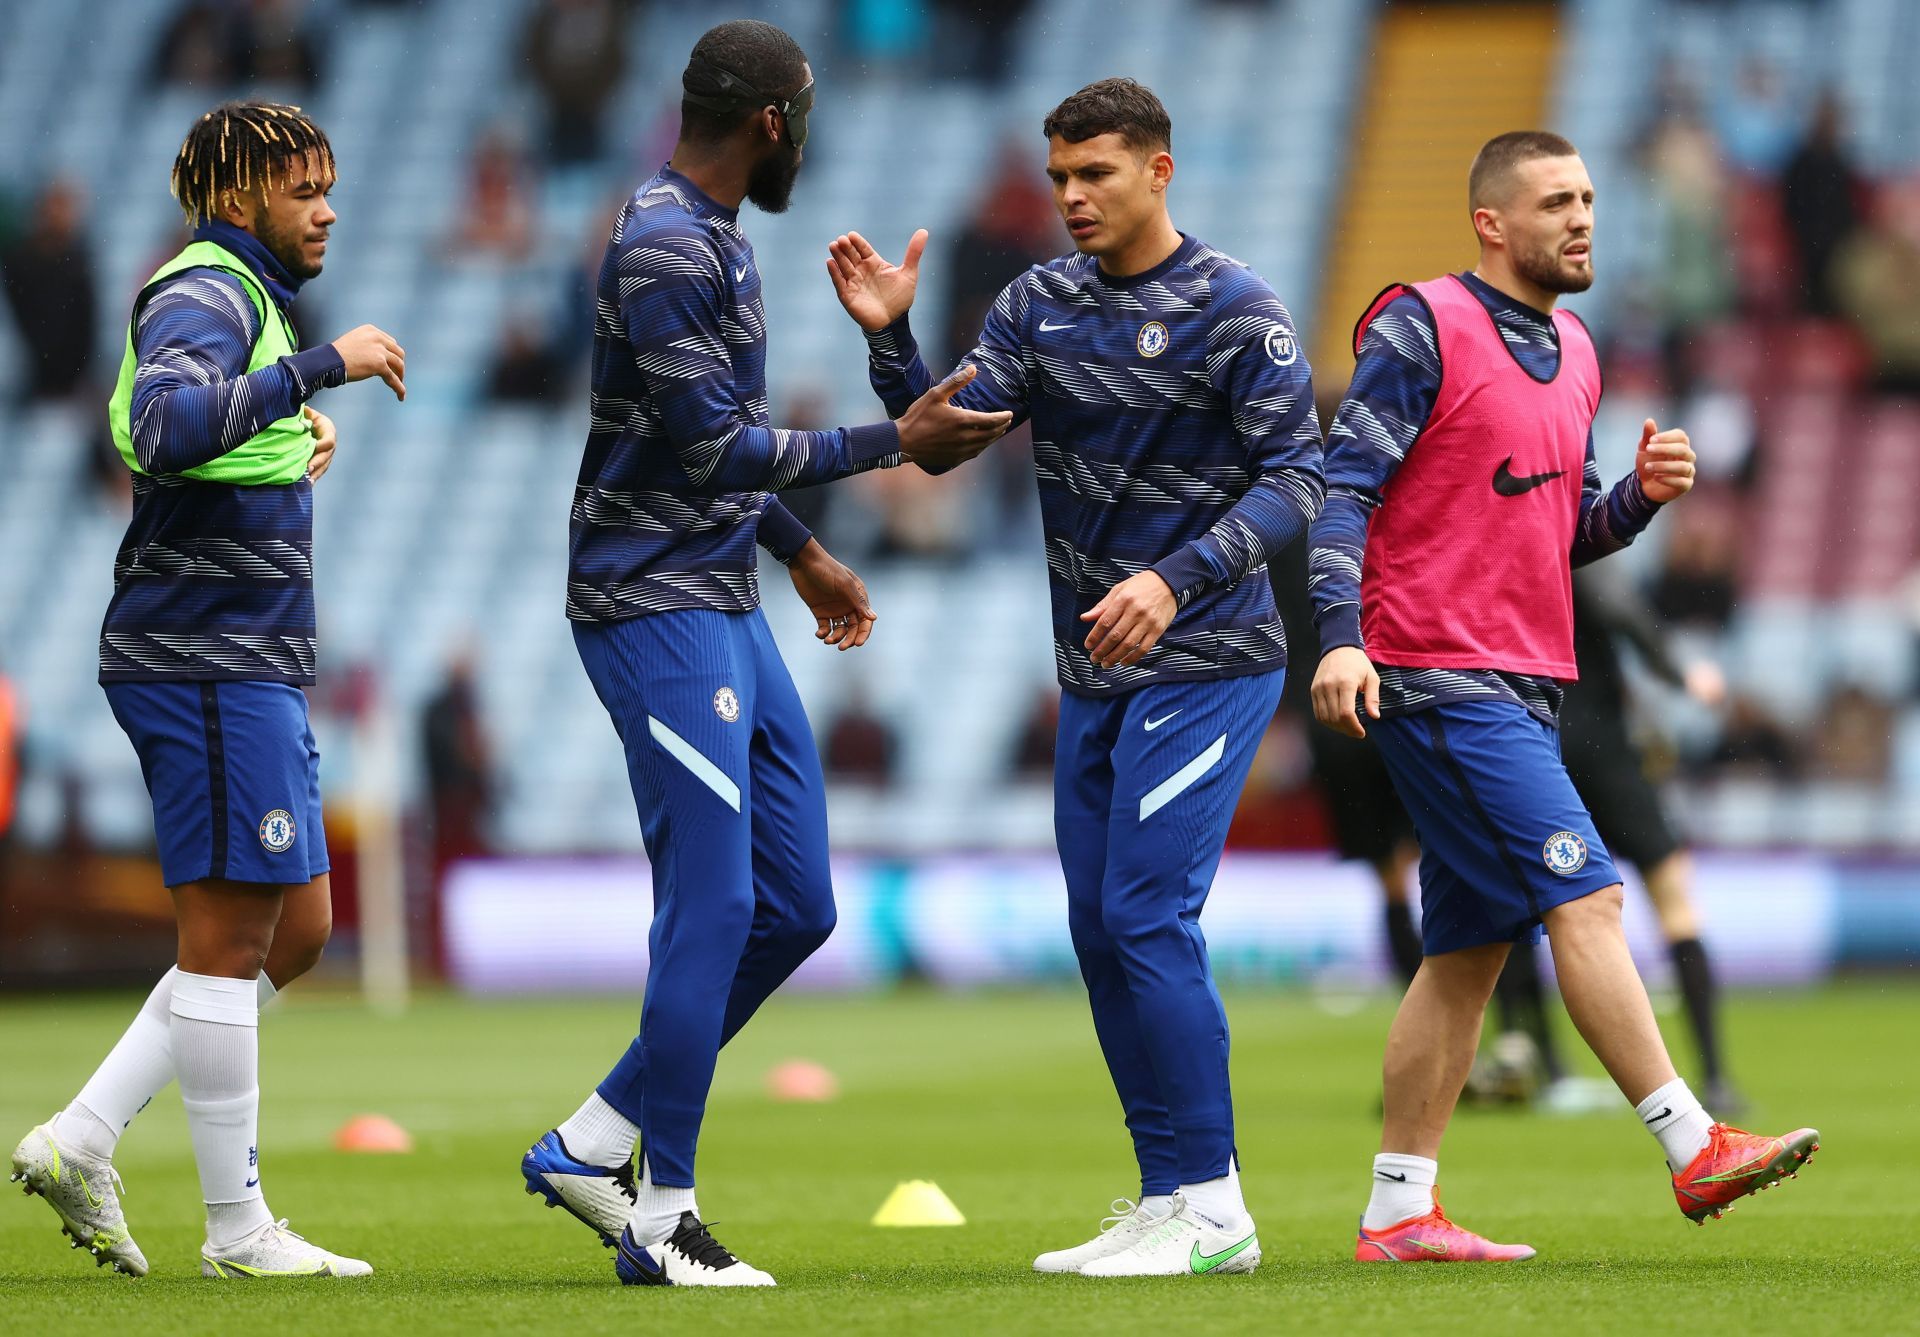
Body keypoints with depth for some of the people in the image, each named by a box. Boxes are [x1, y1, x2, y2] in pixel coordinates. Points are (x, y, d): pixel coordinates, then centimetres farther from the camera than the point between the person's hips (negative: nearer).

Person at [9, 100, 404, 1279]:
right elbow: (163, 426, -31)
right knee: (231, 934, -5)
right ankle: (238, 1227, 1)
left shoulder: (247, 303, 21)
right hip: (210, 661, -10)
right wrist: (319, 370, -30)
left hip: (253, 669, 11)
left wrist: (295, 456, 13)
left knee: (297, 929, 11)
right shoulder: (203, 297, -11)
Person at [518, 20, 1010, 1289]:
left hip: (729, 608, 10)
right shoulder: (663, 251, -17)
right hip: (657, 610, -10)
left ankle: (591, 1146, 14)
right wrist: (894, 443, -17)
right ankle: (662, 1214, -2)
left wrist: (804, 551, 33)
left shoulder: (716, 239, 15)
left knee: (797, 907, 8)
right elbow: (713, 448, -20)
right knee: (712, 907, -9)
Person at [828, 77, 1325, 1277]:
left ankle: (1212, 1208, -8)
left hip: (1205, 667, -7)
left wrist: (1178, 578, -27)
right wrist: (891, 337, -13)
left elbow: (1297, 479, -15)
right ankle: (1169, 1202, 15)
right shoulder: (1040, 304, 8)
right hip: (1094, 677, 7)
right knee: (1102, 933, 7)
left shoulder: (1236, 309, -10)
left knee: (1150, 917, -14)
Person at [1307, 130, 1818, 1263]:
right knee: (1583, 897, -14)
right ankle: (1696, 1149, -15)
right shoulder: (1424, 328, -7)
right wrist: (1342, 635, -23)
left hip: (1523, 690, 9)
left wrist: (1643, 495, 2)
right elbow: (1343, 488, -11)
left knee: (1471, 949, 8)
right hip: (1437, 678, -9)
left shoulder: (1574, 354, 17)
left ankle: (1398, 1212, 11)